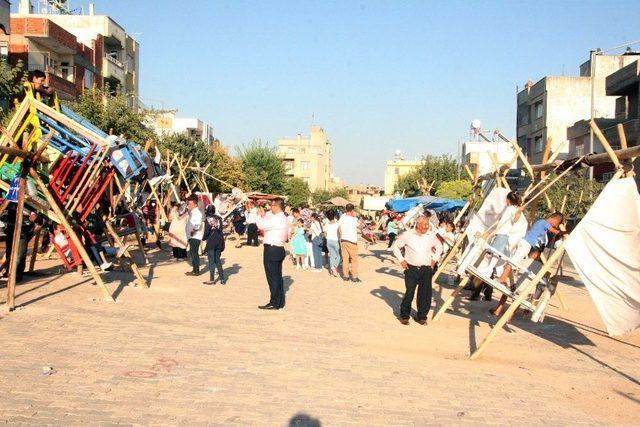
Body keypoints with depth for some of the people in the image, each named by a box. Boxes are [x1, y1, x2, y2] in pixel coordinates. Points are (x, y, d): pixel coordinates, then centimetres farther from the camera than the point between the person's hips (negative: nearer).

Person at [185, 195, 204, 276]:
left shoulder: (197, 212, -15)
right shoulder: (191, 212, 16)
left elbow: (198, 223, -31)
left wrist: (194, 230, -33)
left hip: (195, 236, -10)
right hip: (191, 236, 10)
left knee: (194, 253, -8)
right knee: (192, 253, 15)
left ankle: (196, 271, -4)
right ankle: (194, 270, 23)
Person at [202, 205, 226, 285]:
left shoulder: (208, 219, -11)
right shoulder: (218, 218, 4)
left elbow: (206, 232, -13)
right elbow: (221, 230, 7)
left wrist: (203, 239, 5)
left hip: (211, 242, -5)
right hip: (219, 241, 5)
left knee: (211, 261, 2)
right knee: (218, 260, 14)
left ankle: (212, 280, 6)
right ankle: (222, 278, 12)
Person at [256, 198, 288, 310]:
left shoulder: (277, 219, -18)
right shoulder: (283, 218, 15)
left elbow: (261, 225, -18)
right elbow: (267, 225, 21)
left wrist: (259, 215, -1)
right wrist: (264, 215, 14)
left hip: (272, 250, -10)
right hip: (279, 249, 10)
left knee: (272, 277, -3)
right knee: (278, 276, 14)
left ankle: (274, 303, 2)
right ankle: (280, 302, 20)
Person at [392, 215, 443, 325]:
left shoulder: (431, 235, 4)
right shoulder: (407, 235, -4)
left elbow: (439, 247, 22)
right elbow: (396, 246, 6)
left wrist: (434, 259, 12)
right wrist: (401, 260, 1)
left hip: (426, 269, 3)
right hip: (411, 269, -2)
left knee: (425, 294, 0)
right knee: (409, 293, -2)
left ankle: (421, 316, 15)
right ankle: (404, 316, 14)